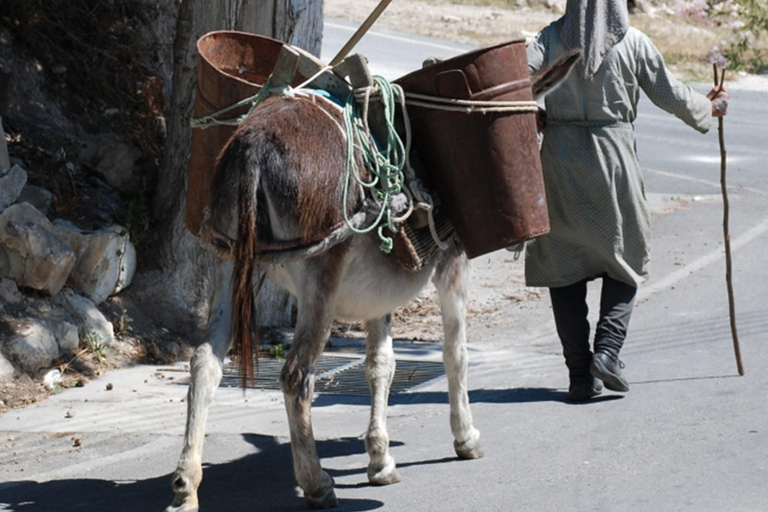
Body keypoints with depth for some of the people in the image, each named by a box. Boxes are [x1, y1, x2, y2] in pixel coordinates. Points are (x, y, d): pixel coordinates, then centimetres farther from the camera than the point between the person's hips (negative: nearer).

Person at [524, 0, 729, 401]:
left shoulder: (551, 39, -1)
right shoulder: (633, 43, -2)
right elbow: (669, 94, 6)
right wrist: (709, 108, 24)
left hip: (560, 158, 1)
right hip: (613, 158, -1)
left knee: (563, 263, 7)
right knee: (624, 258, 15)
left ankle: (580, 375, 4)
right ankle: (607, 349, -4)